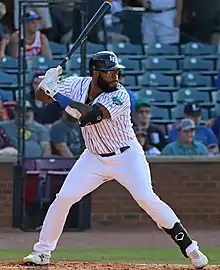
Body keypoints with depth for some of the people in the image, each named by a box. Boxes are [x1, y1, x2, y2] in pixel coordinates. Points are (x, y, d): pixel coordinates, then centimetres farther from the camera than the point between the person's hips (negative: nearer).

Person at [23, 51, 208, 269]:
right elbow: (41, 95, -3)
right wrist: (47, 83, -27)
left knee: (147, 199, -17)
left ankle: (189, 247, -9)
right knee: (64, 198, -4)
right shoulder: (77, 85, -10)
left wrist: (56, 93, -36)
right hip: (94, 158, 4)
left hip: (127, 157, -4)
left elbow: (89, 115, -39)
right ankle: (42, 251, 11)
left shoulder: (119, 96, -26)